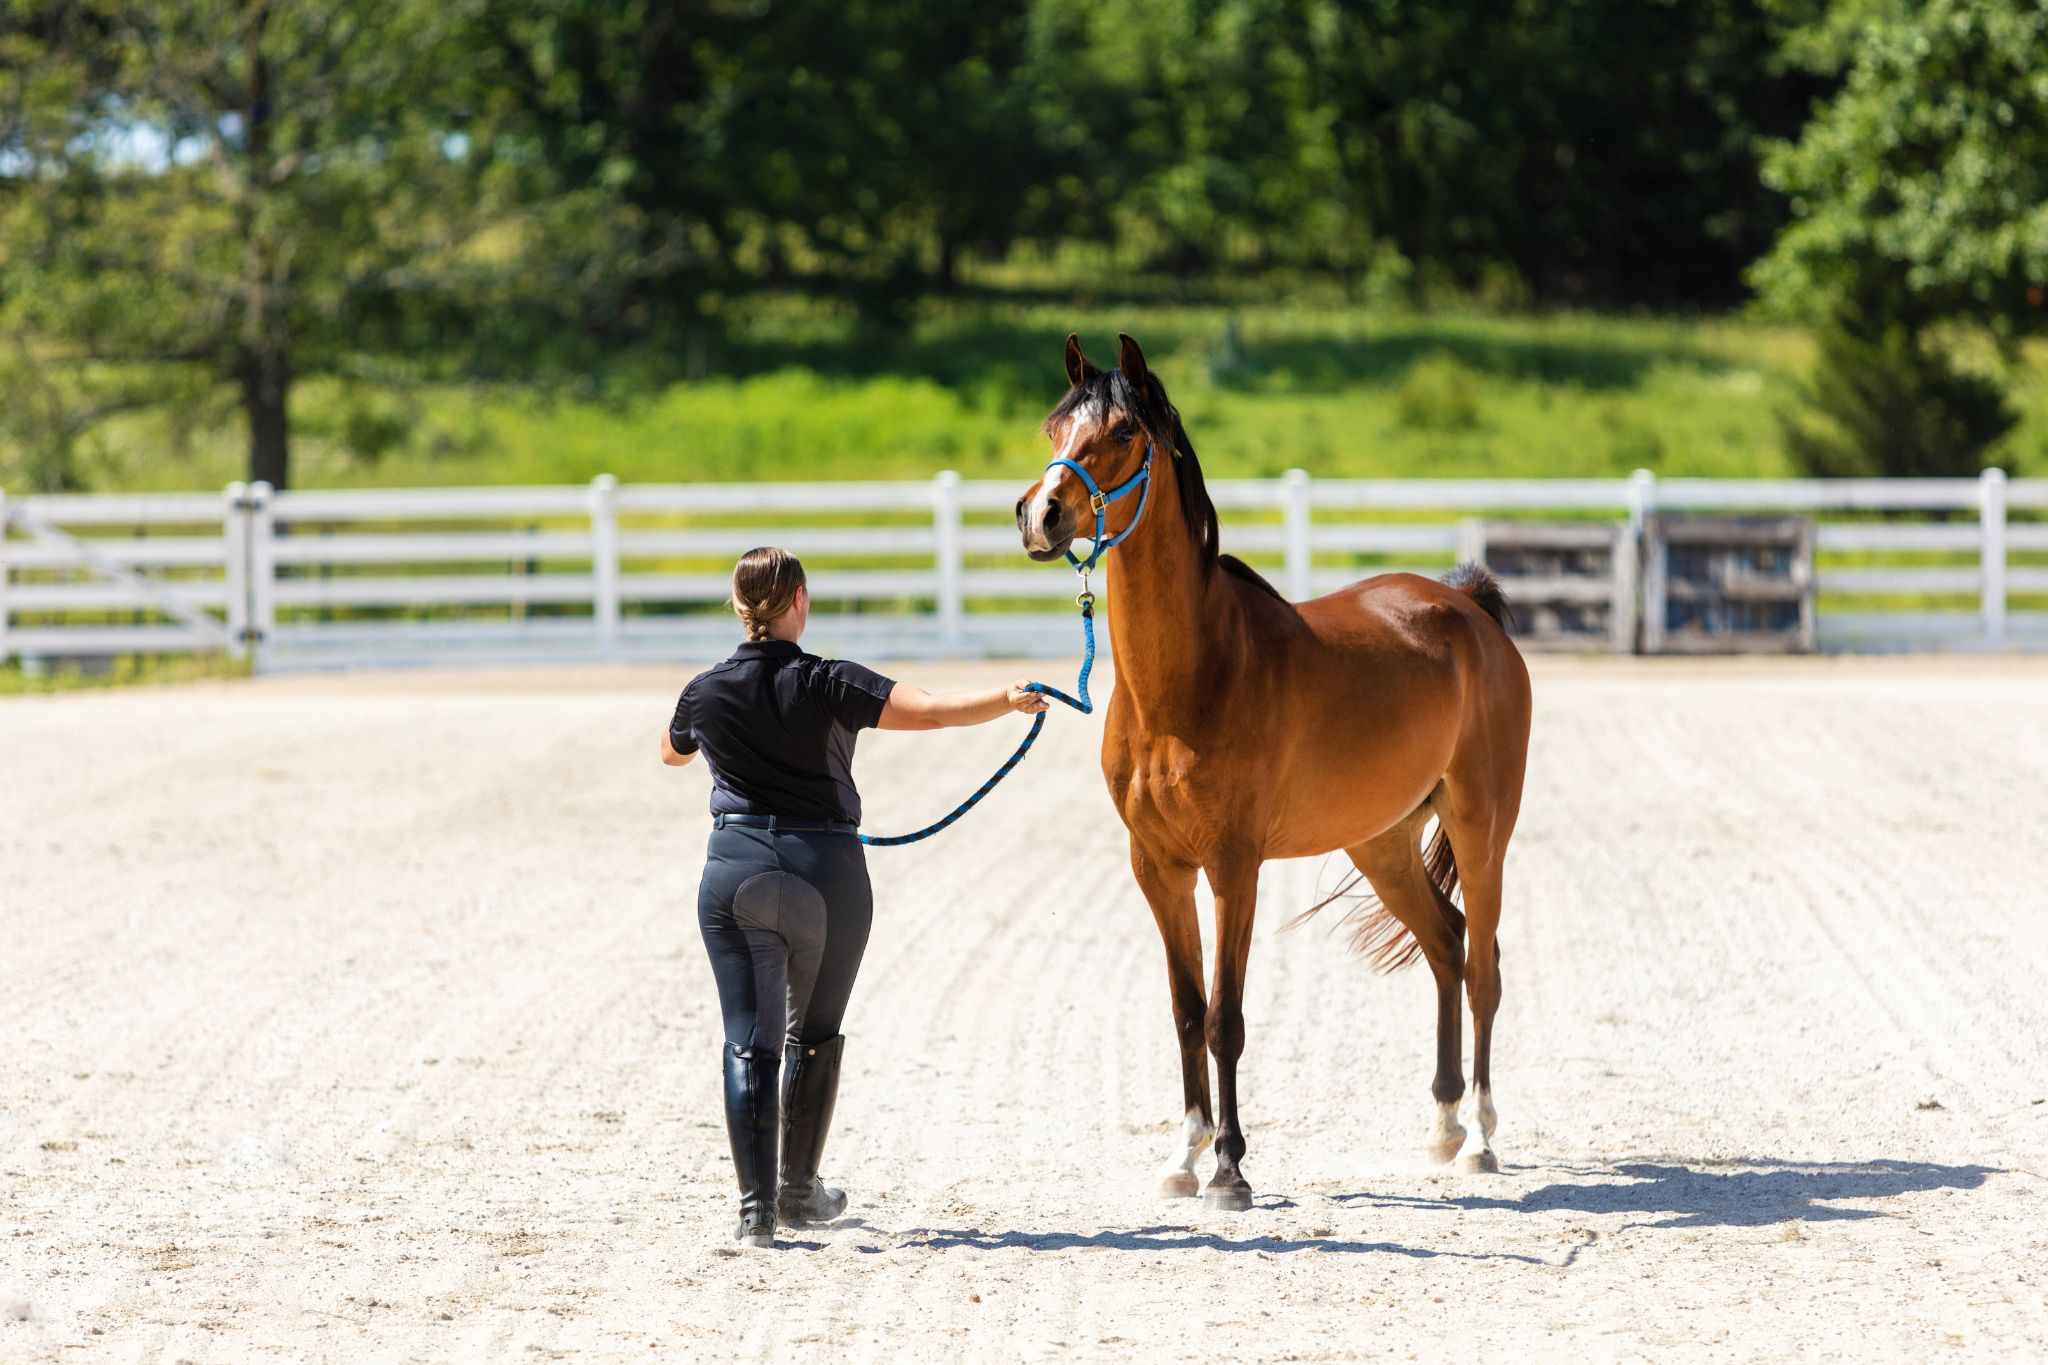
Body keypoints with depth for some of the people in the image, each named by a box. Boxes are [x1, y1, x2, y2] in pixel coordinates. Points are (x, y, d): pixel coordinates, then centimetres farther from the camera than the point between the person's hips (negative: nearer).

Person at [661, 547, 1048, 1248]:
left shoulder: (705, 693, 2)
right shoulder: (829, 685, -9)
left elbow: (671, 752, 25)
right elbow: (928, 710, -20)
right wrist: (1008, 700, -10)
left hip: (737, 868, 1)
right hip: (826, 869, -1)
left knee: (748, 1039, -1)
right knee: (813, 1034, 17)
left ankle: (755, 1206, -13)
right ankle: (798, 1191, 26)